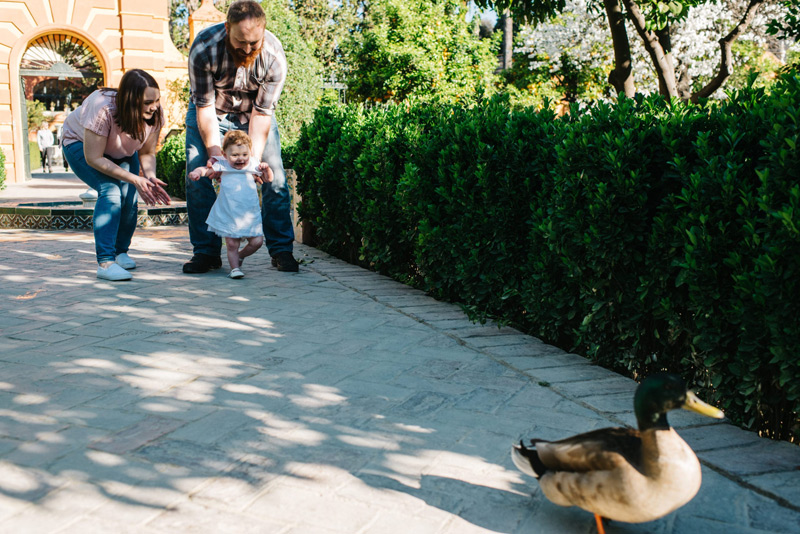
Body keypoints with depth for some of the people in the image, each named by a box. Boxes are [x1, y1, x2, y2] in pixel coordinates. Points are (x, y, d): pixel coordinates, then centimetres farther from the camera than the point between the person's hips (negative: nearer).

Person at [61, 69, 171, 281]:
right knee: (111, 190, -28)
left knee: (130, 196, -16)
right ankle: (105, 262, -27)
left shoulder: (155, 115, -25)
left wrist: (151, 177, -32)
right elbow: (94, 158, -33)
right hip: (80, 144, -5)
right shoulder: (103, 109, -40)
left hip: (121, 152, 5)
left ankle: (121, 251, 9)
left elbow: (147, 153, -12)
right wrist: (135, 179, -38)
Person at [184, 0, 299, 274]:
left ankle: (281, 250, -2)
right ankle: (206, 252, 0)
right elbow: (205, 107, -25)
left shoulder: (274, 55, -29)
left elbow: (262, 113, -24)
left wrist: (253, 159, -33)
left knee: (274, 176, -12)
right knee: (198, 177, -12)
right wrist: (215, 154, -34)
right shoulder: (204, 48, -32)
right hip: (211, 112, 0)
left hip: (254, 113, 0)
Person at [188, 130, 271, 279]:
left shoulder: (253, 165, 7)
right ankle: (235, 267, 11)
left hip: (250, 215, 2)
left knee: (257, 241, 0)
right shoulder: (223, 166, 1)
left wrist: (266, 168, -8)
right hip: (228, 215, -2)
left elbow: (268, 179, 13)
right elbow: (206, 169, -6)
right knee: (231, 244, -5)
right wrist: (197, 172, -29)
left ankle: (240, 256, 25)